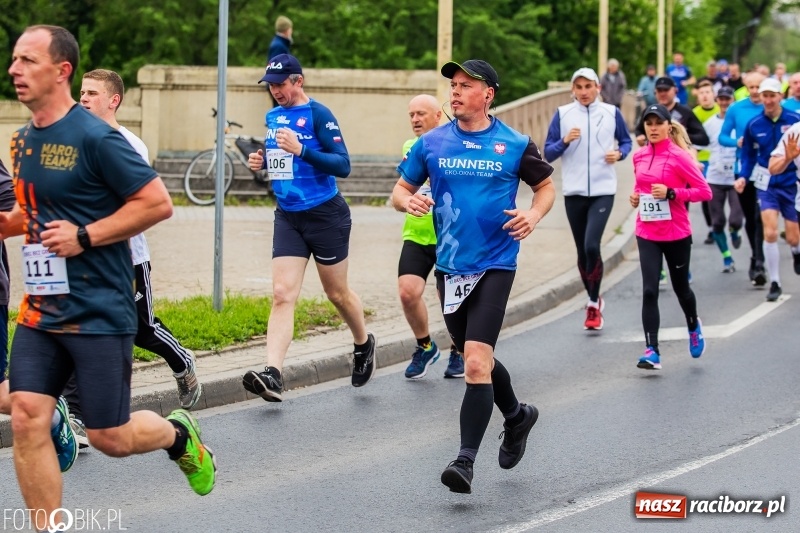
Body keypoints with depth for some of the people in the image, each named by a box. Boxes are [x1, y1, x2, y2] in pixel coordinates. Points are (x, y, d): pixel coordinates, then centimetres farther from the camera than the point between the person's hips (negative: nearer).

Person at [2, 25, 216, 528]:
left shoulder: (95, 137, -14)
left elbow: (158, 202, -14)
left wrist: (84, 236, -18)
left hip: (98, 313, -6)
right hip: (40, 311, 6)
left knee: (109, 437, 1)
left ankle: (179, 434, 33)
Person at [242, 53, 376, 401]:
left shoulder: (318, 114, -12)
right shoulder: (273, 117, 9)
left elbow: (342, 164, -18)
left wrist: (301, 150, -28)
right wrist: (262, 161, 3)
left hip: (325, 215, -5)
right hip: (288, 217, 5)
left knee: (337, 293, 10)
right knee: (282, 295, -9)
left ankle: (363, 344, 39)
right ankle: (272, 375, -20)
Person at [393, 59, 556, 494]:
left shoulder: (515, 145, -2)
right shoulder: (432, 143, 4)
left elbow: (546, 186, 12)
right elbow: (400, 190, 10)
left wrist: (533, 215, -8)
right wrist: (408, 201, -13)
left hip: (494, 265, -4)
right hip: (450, 265, 4)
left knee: (476, 360, -17)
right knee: (476, 359, 18)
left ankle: (466, 459, -17)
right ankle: (517, 416, 45)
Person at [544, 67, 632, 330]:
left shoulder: (611, 112, 3)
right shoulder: (563, 114, 3)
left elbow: (626, 141, 15)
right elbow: (548, 153, 2)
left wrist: (619, 153, -6)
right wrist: (565, 141, -17)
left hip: (603, 190, -2)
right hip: (574, 191, 2)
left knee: (592, 246, -17)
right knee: (582, 250, 8)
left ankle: (594, 303, -3)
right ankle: (593, 301, 26)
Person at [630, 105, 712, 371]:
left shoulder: (679, 156, -11)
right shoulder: (639, 157, 4)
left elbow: (704, 191, -12)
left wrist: (671, 193, -22)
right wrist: (636, 196, 3)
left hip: (677, 234, -3)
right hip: (647, 234, 3)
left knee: (680, 287, 15)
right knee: (649, 291, -9)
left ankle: (694, 327, 46)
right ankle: (652, 352, -11)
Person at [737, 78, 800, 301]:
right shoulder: (754, 125, -4)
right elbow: (749, 155, 6)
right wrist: (743, 177, -6)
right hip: (767, 184, 1)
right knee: (770, 233, -11)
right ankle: (774, 283, 1)